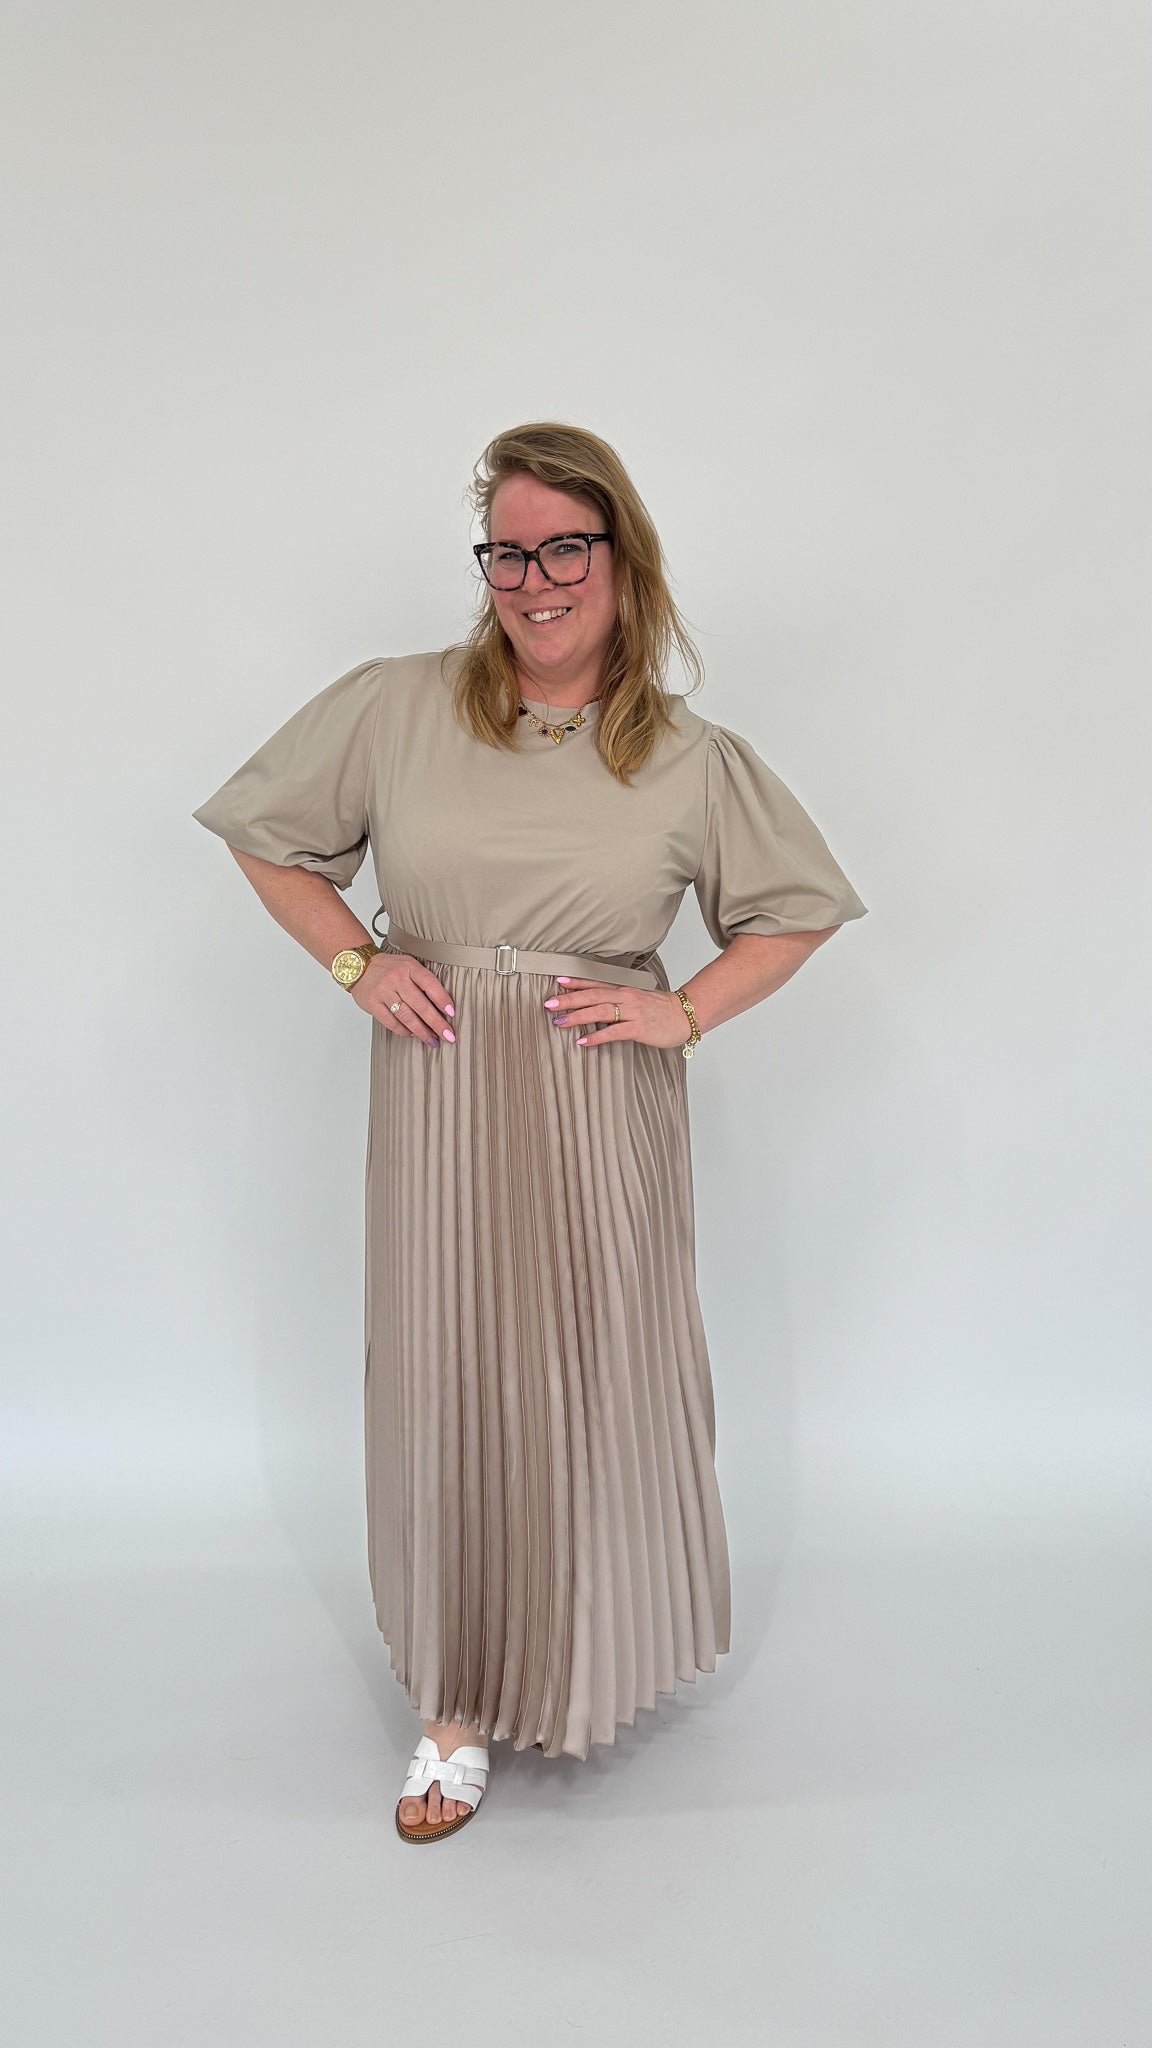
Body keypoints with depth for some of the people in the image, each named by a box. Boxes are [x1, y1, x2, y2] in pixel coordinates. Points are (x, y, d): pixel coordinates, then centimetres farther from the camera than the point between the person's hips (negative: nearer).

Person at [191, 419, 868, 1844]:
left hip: (605, 1113, 0)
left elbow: (798, 909, 11)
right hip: (438, 1107, 1)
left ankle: (604, 1657, 39)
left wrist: (685, 1010, -4)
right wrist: (356, 964, -2)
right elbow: (267, 836, 11)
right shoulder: (393, 708, -1)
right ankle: (462, 1707, 27)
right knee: (448, 1386, 7)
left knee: (605, 1380, 10)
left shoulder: (695, 758, 0)